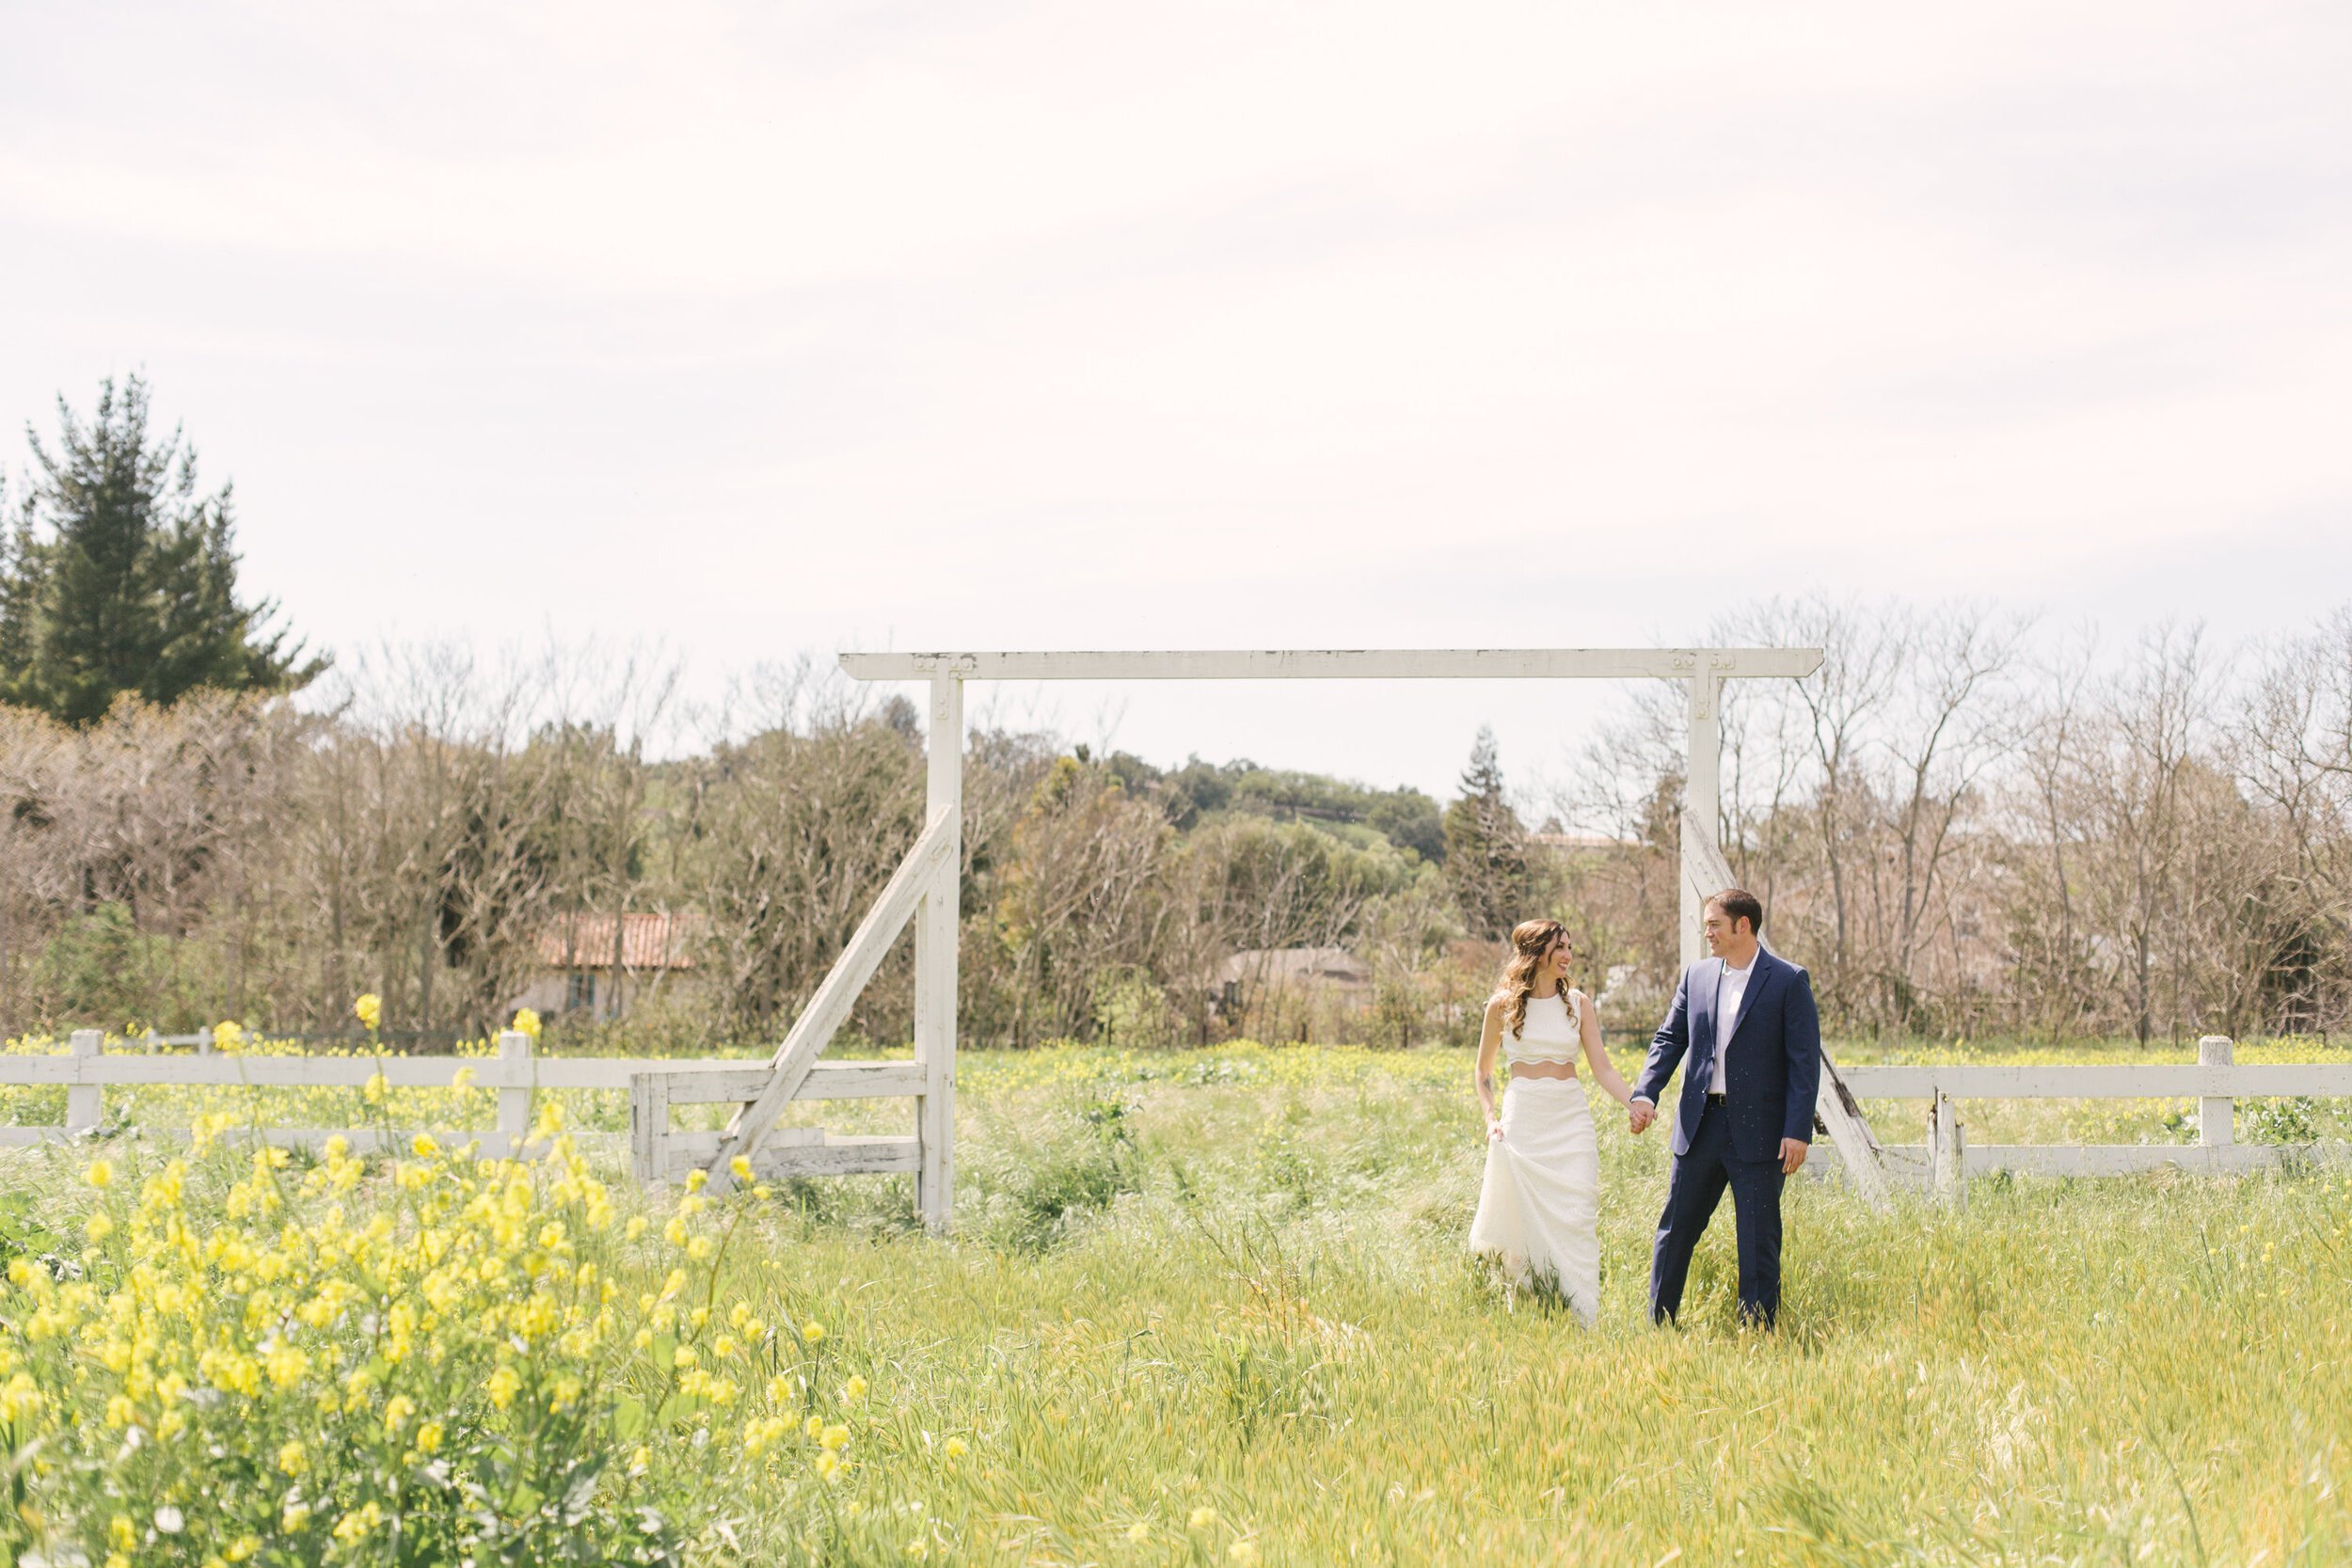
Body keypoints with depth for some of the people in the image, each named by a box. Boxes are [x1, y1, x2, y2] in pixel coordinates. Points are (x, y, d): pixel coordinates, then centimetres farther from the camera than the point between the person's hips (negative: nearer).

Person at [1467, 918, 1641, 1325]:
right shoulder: (1503, 1005, 2)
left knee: (1576, 1220, -6)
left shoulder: (1577, 1002, 6)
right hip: (1522, 1119, -1)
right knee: (1524, 1220, 0)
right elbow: (1483, 1071, 13)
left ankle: (1583, 1321, -5)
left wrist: (1633, 1104, -14)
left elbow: (1601, 1067, 1)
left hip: (1571, 1120, 1)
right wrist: (1490, 1117, 0)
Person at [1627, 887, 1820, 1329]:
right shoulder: (1696, 976, 9)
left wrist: (1798, 1131, -14)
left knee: (1758, 1239, 3)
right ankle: (1656, 1324, 18)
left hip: (1759, 1131, -5)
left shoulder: (1788, 981, -5)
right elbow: (1669, 1039, 10)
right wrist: (1645, 1093, -7)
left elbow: (1805, 1061, -7)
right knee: (1675, 1227, 9)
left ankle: (1758, 1332, 11)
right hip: (1700, 1124, 5)